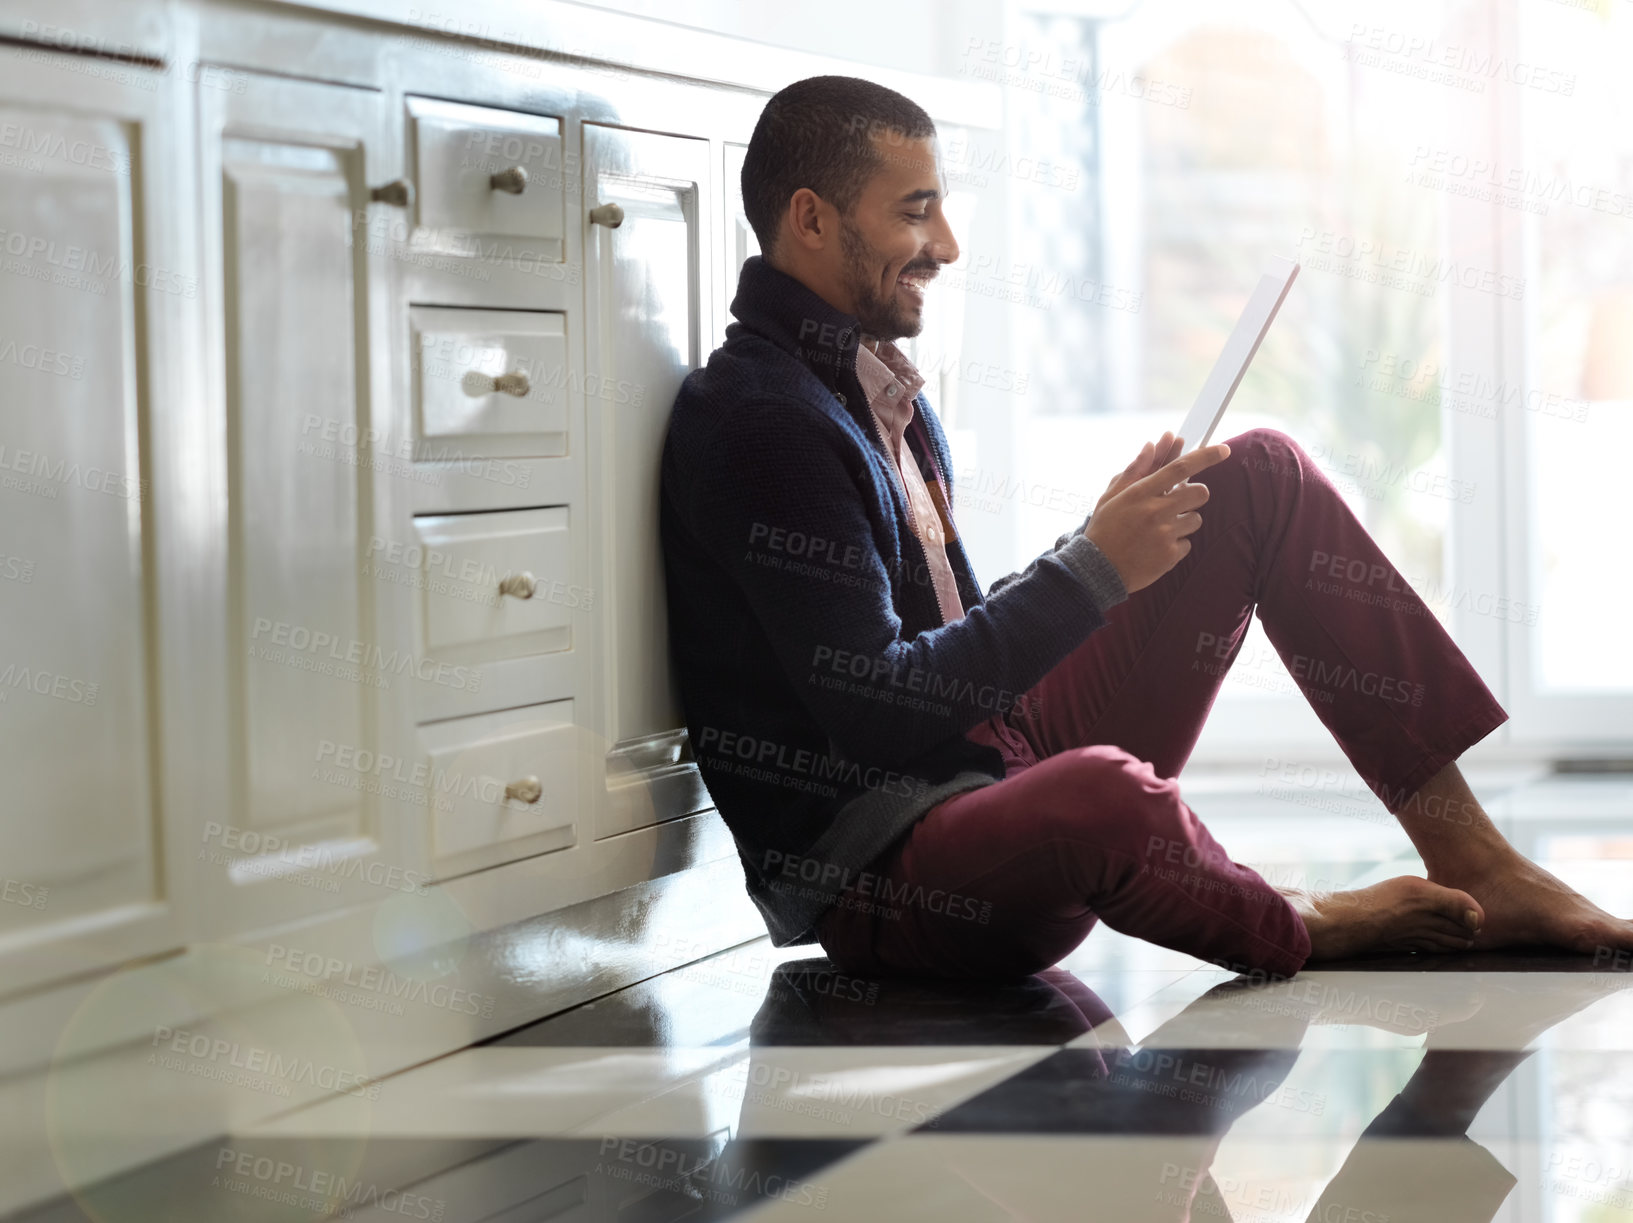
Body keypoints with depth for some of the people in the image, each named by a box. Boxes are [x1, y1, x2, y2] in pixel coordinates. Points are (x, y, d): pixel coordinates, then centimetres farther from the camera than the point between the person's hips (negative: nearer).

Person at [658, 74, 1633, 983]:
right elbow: (875, 707, -23)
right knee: (1102, 794, -44)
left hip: (999, 752, 10)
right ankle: (1299, 926, -8)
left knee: (1263, 475, 4)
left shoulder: (878, 387, 16)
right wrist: (1095, 569, -19)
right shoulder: (754, 420, -16)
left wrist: (1120, 546, 6)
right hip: (871, 877, -10)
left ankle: (1474, 865, -2)